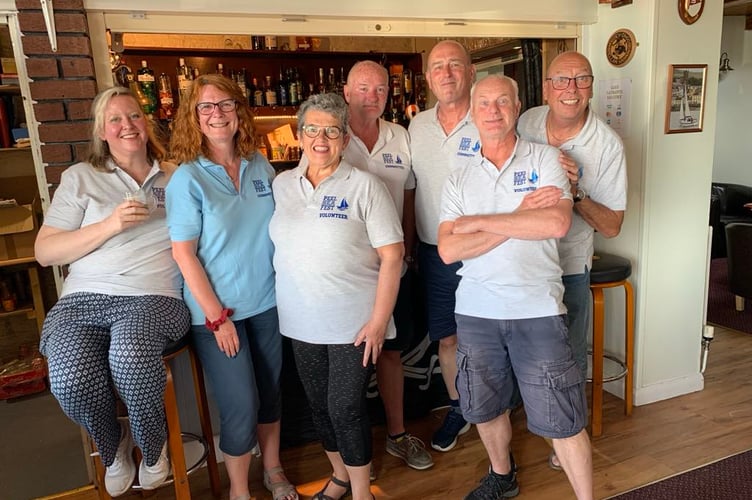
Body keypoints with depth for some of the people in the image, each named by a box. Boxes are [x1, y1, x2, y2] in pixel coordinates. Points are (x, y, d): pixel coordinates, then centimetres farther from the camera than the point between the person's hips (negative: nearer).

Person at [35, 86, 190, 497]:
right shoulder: (80, 178, 11)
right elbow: (45, 252, 5)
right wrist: (109, 225, -7)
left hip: (152, 296, -1)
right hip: (84, 297, 1)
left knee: (129, 359, -34)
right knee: (70, 381, -28)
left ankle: (153, 447, -2)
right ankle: (111, 446, 7)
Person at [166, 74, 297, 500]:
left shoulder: (261, 166, 2)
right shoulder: (187, 178, -10)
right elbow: (184, 254, -11)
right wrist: (216, 316, -14)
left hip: (268, 302, 4)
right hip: (218, 310, -4)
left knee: (271, 390, 16)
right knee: (241, 405, 2)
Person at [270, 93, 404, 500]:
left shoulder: (364, 185, -8)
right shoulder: (282, 185, 6)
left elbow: (391, 254, -10)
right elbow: (277, 246, 14)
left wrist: (378, 320, -15)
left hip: (354, 323, -5)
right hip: (302, 323, 5)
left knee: (346, 408, 1)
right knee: (319, 405, 17)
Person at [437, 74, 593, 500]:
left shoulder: (545, 159, 0)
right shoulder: (459, 181, 6)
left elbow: (557, 223, -18)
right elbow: (449, 250, -8)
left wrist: (479, 221, -12)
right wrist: (520, 218, -14)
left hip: (538, 310, -3)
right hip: (476, 311, 4)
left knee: (562, 420, 3)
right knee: (486, 407, 19)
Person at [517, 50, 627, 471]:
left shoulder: (609, 146, -15)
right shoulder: (526, 123, -5)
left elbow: (612, 226, -14)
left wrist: (576, 193, -29)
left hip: (569, 264, -3)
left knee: (570, 356, 9)